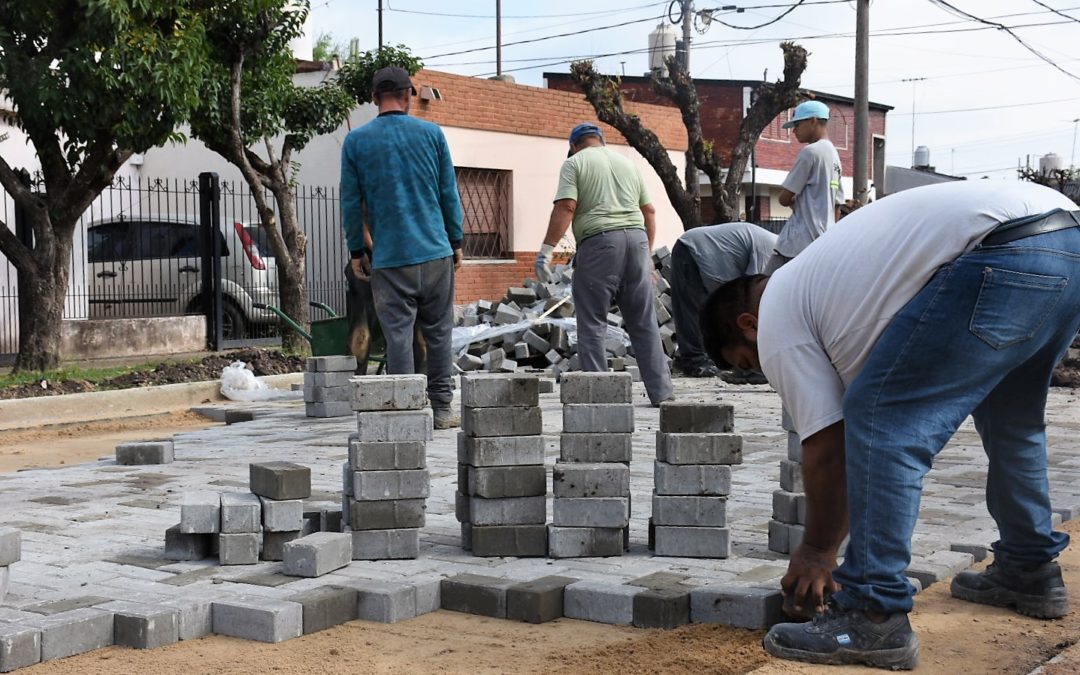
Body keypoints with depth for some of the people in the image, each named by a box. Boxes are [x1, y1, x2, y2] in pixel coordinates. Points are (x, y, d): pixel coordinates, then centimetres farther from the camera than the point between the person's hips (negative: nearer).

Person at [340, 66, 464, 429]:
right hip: (435, 250, 1)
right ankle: (441, 409, 11)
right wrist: (456, 241, 13)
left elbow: (351, 202, 3)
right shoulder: (431, 133, 2)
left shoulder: (356, 141, 1)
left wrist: (356, 251, 11)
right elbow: (449, 193, 4)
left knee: (398, 334, 1)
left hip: (389, 256, 0)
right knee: (438, 331, 8)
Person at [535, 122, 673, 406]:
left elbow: (565, 207, -8)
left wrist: (546, 250, -8)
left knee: (592, 322, 1)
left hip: (599, 242, -5)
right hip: (637, 238, 5)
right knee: (645, 322, 8)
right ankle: (661, 391, 8)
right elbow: (649, 210, 19)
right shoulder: (627, 162, 21)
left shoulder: (574, 162, 6)